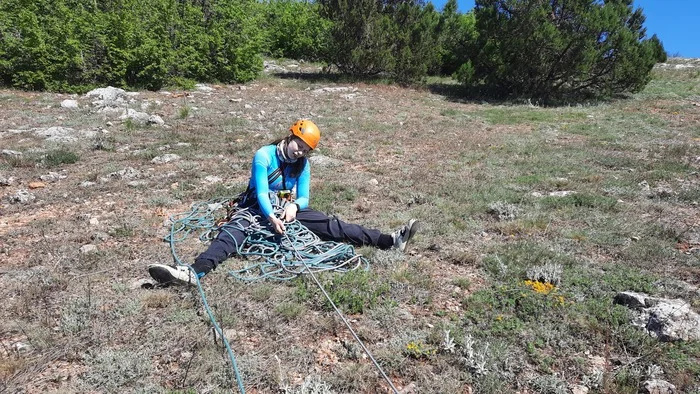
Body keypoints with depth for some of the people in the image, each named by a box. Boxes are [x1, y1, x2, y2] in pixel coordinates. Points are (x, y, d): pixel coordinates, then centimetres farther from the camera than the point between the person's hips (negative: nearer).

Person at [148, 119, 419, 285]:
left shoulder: (303, 165, 0)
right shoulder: (263, 156, -14)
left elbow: (304, 197, -3)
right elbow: (261, 193, -22)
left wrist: (293, 206, -27)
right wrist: (271, 217, -39)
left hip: (288, 208, 3)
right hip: (259, 208, -2)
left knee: (329, 225, -14)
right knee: (236, 229, -33)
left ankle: (389, 241, -23)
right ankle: (195, 272, -56)